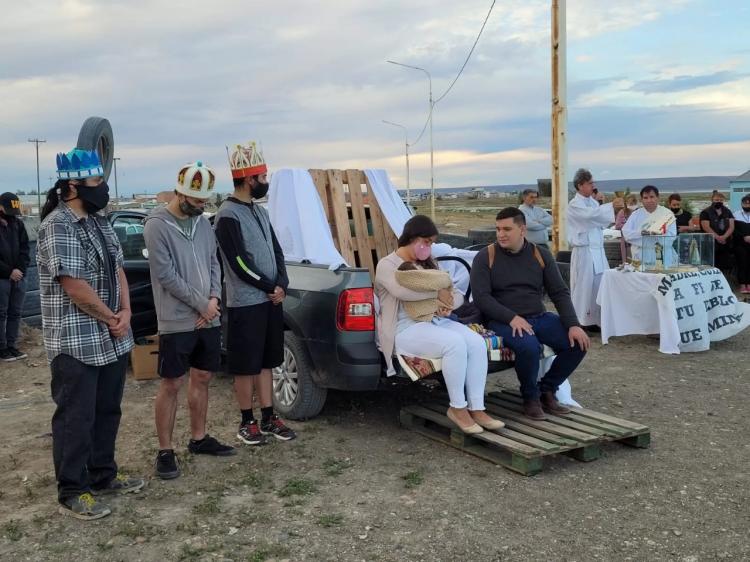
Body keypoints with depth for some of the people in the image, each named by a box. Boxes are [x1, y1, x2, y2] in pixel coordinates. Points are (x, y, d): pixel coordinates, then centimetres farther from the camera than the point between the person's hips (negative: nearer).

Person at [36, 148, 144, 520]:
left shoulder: (99, 222, 11)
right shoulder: (57, 227, -17)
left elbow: (117, 270, 13)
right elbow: (75, 286, -21)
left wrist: (125, 313, -2)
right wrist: (111, 318, -10)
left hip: (112, 340, 9)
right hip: (76, 345, -9)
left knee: (107, 412, 17)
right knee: (76, 418, 1)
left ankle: (103, 476, 31)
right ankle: (72, 493, 13)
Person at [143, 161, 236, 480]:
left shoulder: (203, 223, 10)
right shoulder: (157, 225, -11)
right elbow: (166, 275, -15)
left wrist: (214, 298, -5)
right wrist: (201, 304, -12)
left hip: (209, 319, 7)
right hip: (177, 322, -7)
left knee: (201, 379, 15)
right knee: (171, 385, 0)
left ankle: (199, 439, 28)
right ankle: (165, 451, 9)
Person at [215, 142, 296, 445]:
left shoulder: (260, 211, 13)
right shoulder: (228, 215, -13)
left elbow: (276, 251, 13)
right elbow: (240, 265, -18)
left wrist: (281, 285, -4)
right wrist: (271, 287, -9)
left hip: (271, 299, 8)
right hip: (246, 304, -8)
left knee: (266, 361, 13)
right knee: (246, 366, 2)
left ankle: (268, 417, 21)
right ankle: (247, 421, 14)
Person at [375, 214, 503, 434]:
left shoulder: (427, 265, 21)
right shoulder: (387, 265, -1)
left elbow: (457, 294, 18)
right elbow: (402, 290, -24)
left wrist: (449, 303, -6)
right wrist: (438, 293, -15)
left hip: (435, 321, 7)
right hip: (405, 328, -7)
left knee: (477, 342, -19)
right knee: (455, 344, -31)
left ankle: (476, 409, -16)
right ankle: (457, 408, -16)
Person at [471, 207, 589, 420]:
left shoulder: (541, 255, 8)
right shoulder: (485, 257, -1)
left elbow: (560, 293, 6)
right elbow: (481, 296, -10)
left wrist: (573, 325, -9)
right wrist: (512, 318, -22)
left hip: (539, 317, 5)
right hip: (504, 321, -4)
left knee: (578, 343, -16)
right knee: (528, 345, -35)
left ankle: (547, 390, 7)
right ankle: (530, 397, -5)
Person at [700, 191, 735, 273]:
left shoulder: (728, 212, 13)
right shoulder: (705, 212, -1)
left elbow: (731, 226, 4)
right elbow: (706, 227, -11)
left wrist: (724, 237, -14)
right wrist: (717, 237, -18)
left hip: (726, 244, 4)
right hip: (711, 244, -4)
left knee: (726, 268, 4)